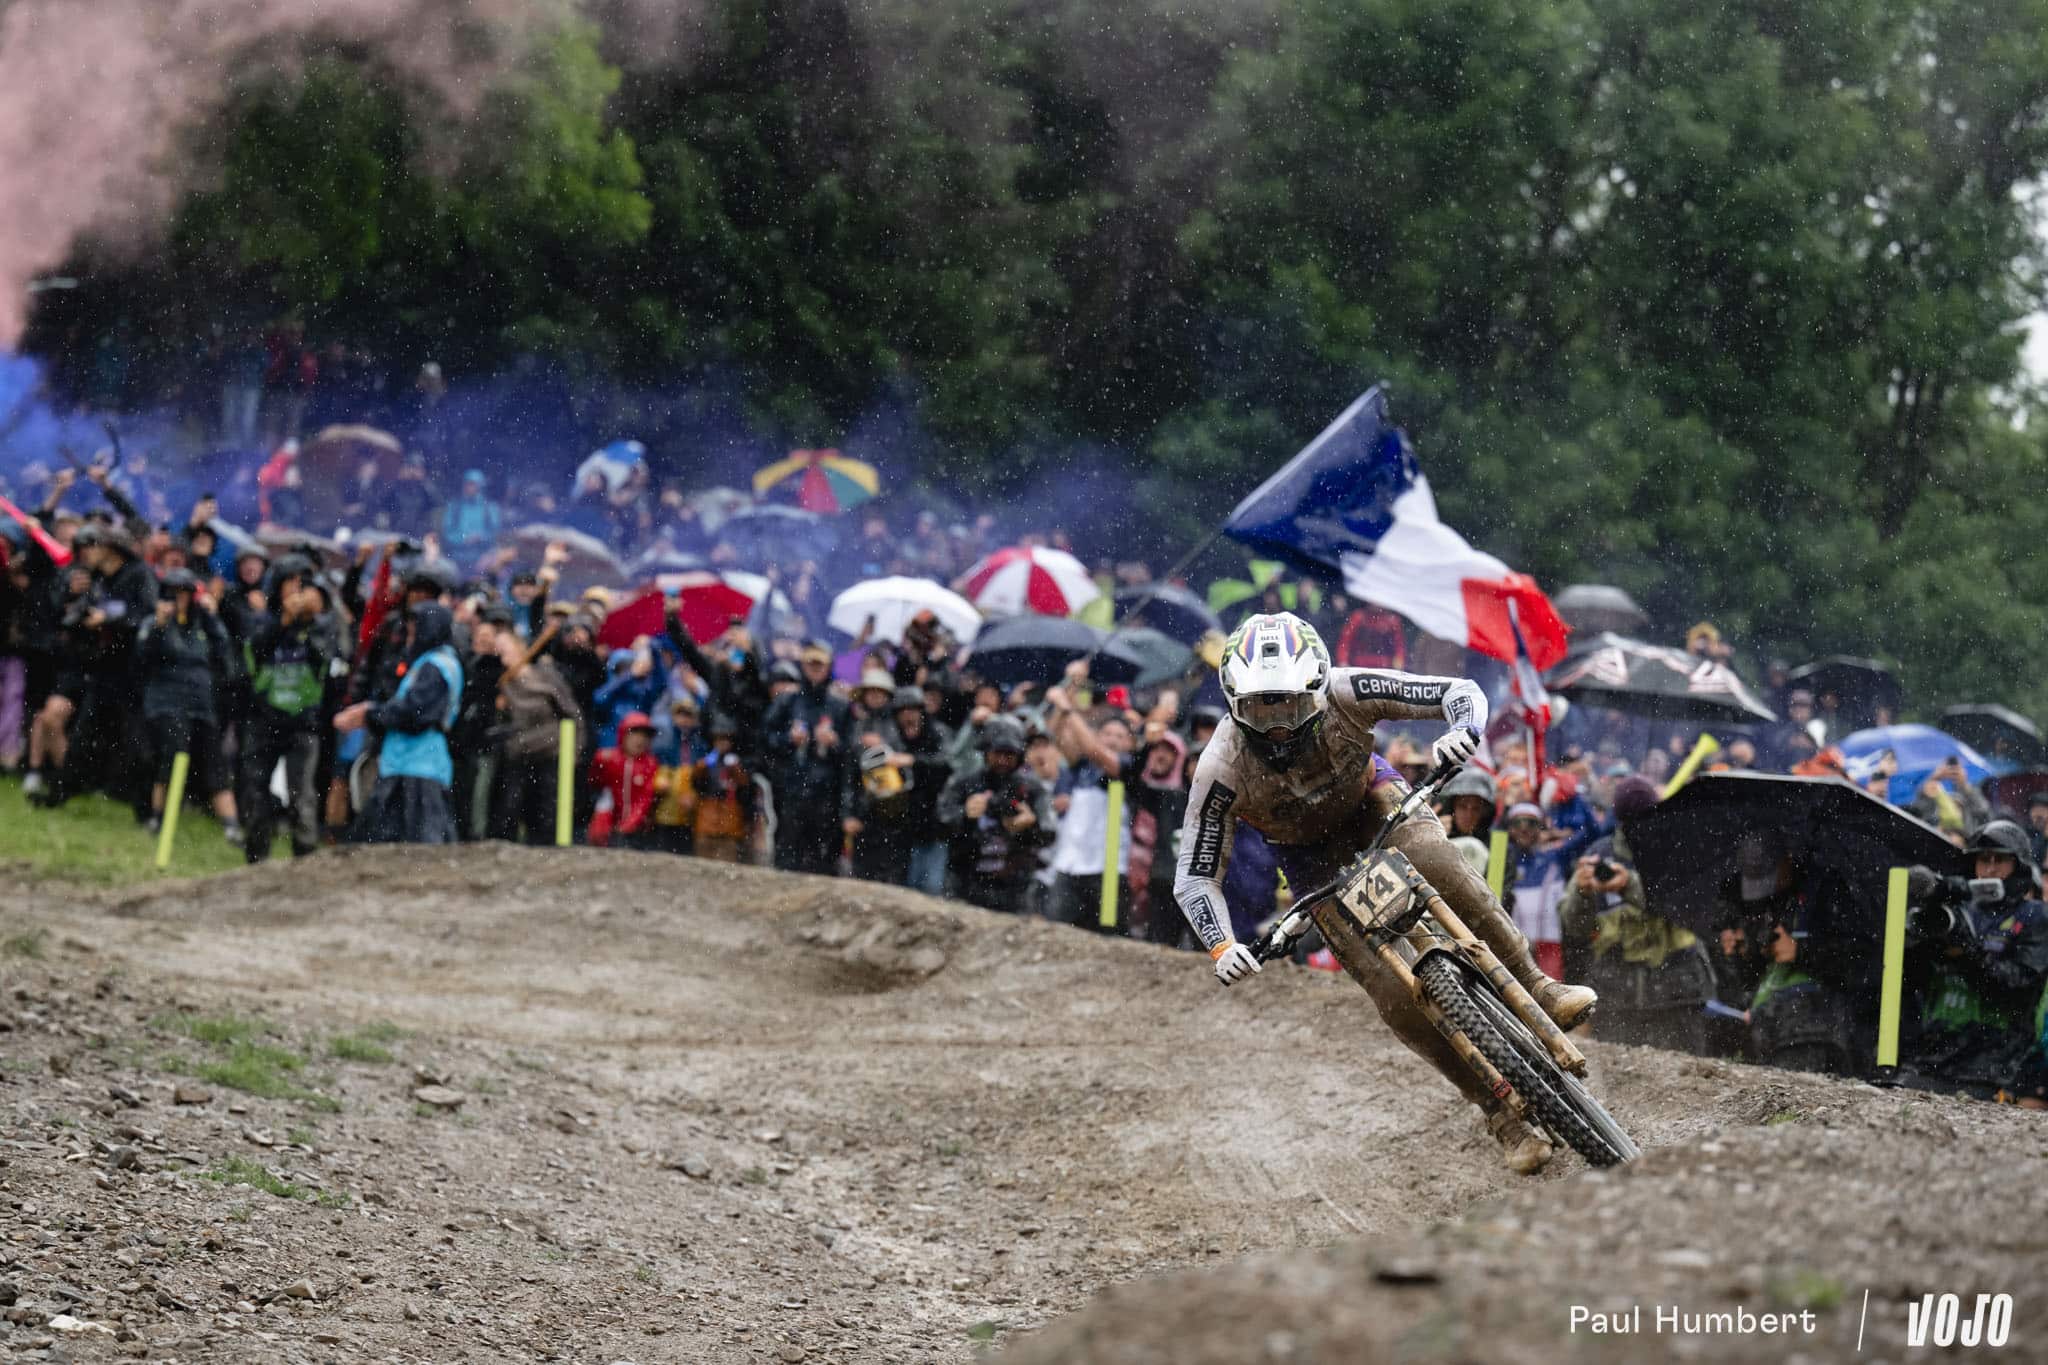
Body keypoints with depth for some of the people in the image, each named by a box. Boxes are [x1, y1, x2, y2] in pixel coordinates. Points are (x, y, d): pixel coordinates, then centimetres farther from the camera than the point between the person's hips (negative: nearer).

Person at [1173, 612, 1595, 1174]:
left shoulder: (1344, 693, -30)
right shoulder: (1223, 769, -30)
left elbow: (1463, 692, -26)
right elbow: (1196, 877, -20)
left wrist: (1461, 735, -49)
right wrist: (1223, 948, -37)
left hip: (1370, 798, 0)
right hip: (1312, 857, 0)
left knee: (1434, 864, -35)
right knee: (1395, 993, -15)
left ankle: (1537, 988, -21)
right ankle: (1503, 1116, -7)